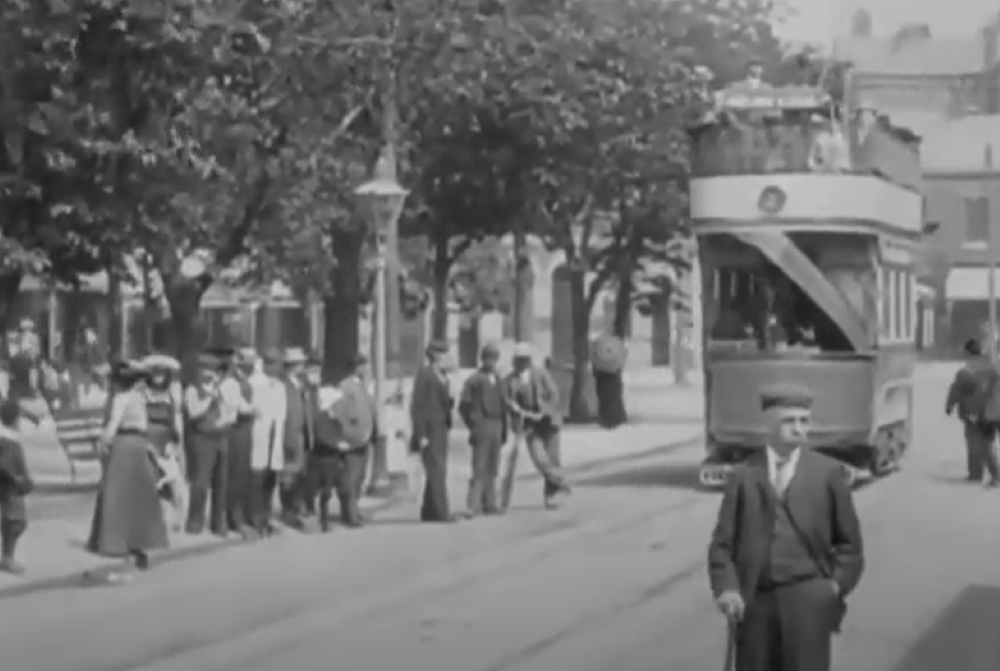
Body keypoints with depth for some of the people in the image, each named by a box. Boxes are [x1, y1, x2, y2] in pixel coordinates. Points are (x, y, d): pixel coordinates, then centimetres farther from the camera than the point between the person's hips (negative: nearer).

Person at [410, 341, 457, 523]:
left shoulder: (441, 375, 14)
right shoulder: (424, 375, -11)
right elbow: (417, 406, -14)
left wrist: (450, 400, 5)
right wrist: (421, 435, -17)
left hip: (441, 429, 9)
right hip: (429, 430, -9)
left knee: (437, 472, 10)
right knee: (437, 471, -10)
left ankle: (429, 512, 15)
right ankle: (441, 512, -11)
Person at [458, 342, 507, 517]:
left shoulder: (498, 380, 15)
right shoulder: (475, 380, -5)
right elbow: (464, 406, -6)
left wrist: (504, 428, 12)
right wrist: (473, 425, -8)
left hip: (496, 426, 6)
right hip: (482, 428, -6)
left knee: (492, 469, 9)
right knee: (480, 468, -9)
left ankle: (489, 504, 15)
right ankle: (473, 505, -8)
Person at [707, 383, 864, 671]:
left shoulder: (828, 473, 7)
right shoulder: (743, 477, 8)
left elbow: (849, 542, 12)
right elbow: (723, 542, 6)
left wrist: (837, 586, -2)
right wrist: (727, 588, -9)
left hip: (808, 599, -1)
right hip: (755, 600, 2)